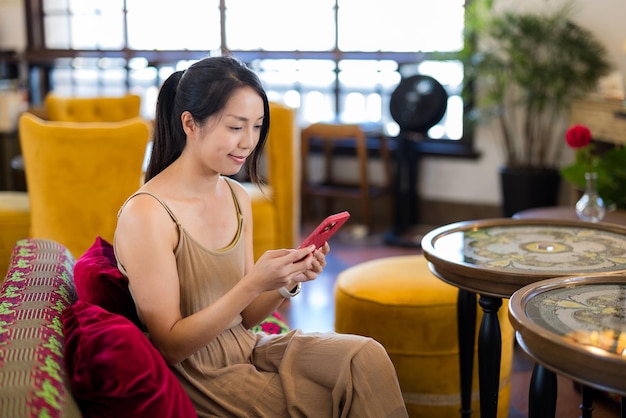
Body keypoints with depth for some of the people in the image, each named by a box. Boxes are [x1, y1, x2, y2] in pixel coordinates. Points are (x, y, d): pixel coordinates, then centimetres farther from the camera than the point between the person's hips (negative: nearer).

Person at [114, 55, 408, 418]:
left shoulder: (237, 197, 4)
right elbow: (170, 347, -16)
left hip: (246, 349, 6)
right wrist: (253, 284, -26)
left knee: (367, 357, -12)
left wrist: (288, 281, -11)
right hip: (196, 377, -6)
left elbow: (243, 318, 9)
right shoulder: (146, 214, -19)